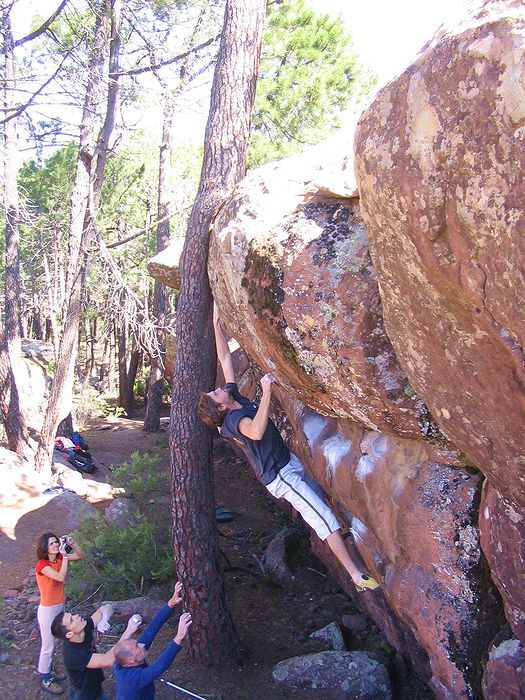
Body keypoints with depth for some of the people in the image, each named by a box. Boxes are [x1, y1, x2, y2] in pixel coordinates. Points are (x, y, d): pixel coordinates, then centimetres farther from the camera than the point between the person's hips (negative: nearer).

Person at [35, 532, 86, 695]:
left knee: (52, 643, 22)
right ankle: (46, 680, 24)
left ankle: (49, 671, 39)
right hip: (48, 610, -6)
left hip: (60, 607, 6)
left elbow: (82, 555, -1)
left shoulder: (59, 558, -4)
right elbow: (61, 577, -37)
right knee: (48, 646, 8)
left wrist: (72, 543, -17)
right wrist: (65, 556, -34)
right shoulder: (42, 564, -24)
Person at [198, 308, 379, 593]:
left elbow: (225, 359, 2)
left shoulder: (237, 400, 1)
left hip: (288, 462, 10)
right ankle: (356, 574, -8)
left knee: (319, 495, 27)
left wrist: (217, 323, -1)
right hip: (282, 476, -10)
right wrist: (266, 392, -45)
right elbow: (256, 431, -46)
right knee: (324, 518, -11)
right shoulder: (234, 417, -23)